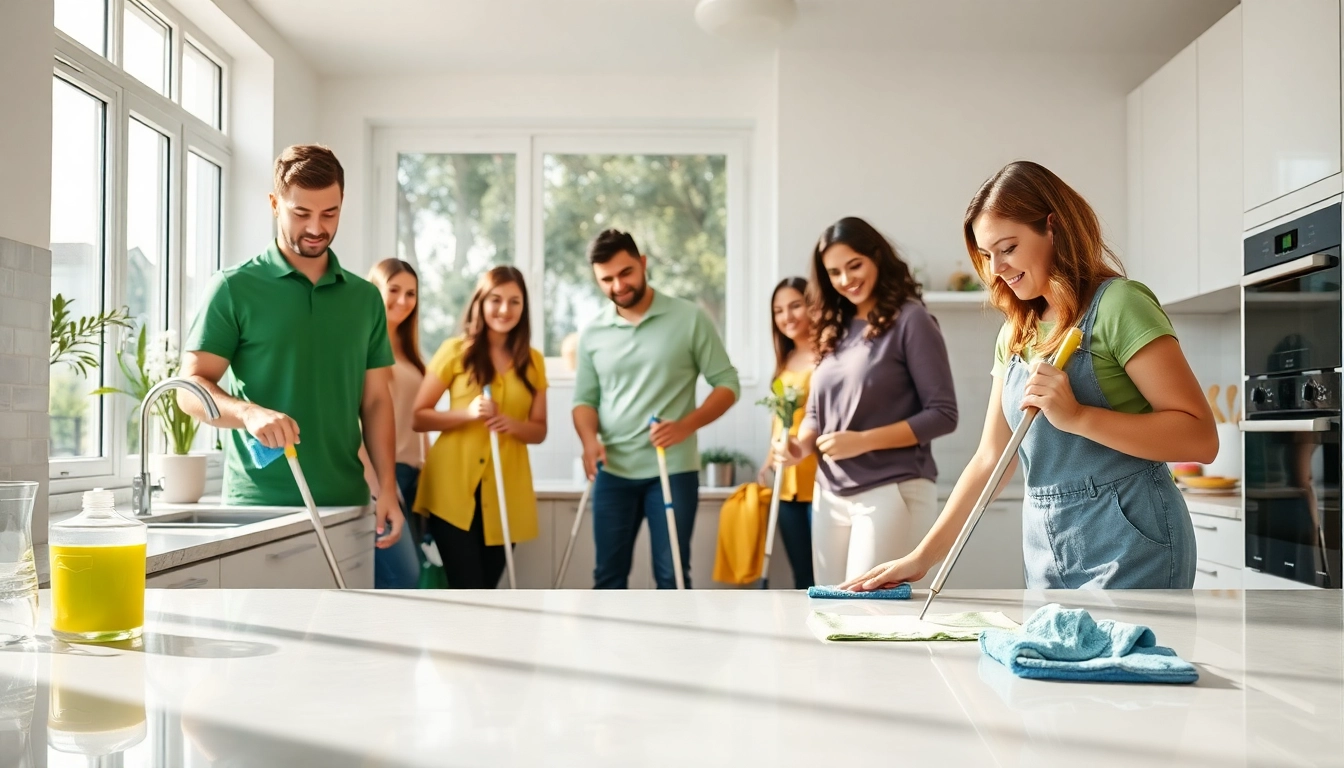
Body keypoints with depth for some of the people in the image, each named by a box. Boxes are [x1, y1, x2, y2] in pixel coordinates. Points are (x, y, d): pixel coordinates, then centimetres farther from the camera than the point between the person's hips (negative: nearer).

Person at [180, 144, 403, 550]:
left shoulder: (365, 298, 12)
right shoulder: (233, 288, 1)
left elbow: (375, 400, 13)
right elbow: (192, 386, -4)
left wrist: (387, 486, 2)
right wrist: (249, 412, -25)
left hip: (346, 504, 3)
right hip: (258, 505, -3)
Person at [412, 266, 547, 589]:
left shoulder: (533, 361, 7)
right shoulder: (455, 351, -1)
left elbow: (539, 430, 10)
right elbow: (418, 416, -2)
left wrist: (512, 424, -11)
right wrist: (467, 413, -18)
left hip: (505, 493, 4)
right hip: (453, 489, -3)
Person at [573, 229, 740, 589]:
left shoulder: (690, 319, -4)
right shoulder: (593, 334, 6)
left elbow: (727, 384, -3)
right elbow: (585, 398, 10)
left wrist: (686, 425, -19)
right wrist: (590, 439, -12)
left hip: (673, 470, -3)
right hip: (612, 473, 3)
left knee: (671, 576, 2)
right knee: (608, 575, 10)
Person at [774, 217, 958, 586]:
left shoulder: (910, 320, -7)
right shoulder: (835, 328, 13)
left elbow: (942, 414, -11)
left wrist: (863, 440, -18)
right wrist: (800, 445, -5)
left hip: (890, 490, -7)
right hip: (831, 494, 7)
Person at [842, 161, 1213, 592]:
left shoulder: (1118, 305, -9)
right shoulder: (1016, 334, 12)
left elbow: (1200, 438, -16)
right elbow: (990, 459, 13)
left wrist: (1077, 416, -25)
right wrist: (923, 557, 8)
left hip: (1125, 546, -6)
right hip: (1047, 554, 6)